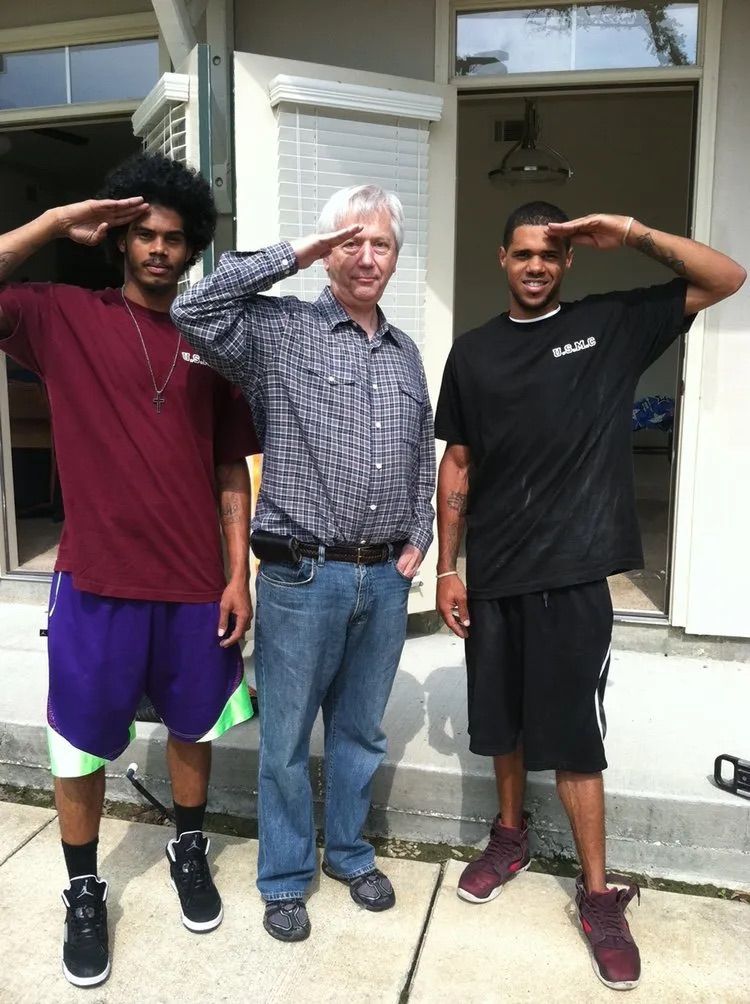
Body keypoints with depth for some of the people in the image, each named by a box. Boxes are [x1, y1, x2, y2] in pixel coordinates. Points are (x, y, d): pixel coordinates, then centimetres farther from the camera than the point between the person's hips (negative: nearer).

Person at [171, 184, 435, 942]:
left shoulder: (406, 353, 12)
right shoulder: (280, 330, -5)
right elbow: (192, 311, -21)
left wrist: (417, 541, 7)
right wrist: (292, 255, -16)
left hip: (386, 577, 5)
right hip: (302, 576, -4)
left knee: (361, 731, 20)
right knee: (286, 740, 10)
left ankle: (350, 853, 41)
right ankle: (285, 880, 32)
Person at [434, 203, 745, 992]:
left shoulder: (612, 325, 2)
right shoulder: (473, 352, 6)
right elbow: (457, 466, 7)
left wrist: (634, 235, -15)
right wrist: (447, 567, 4)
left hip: (572, 574, -3)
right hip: (491, 573, 3)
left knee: (573, 734, 4)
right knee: (501, 720, 16)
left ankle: (598, 893, 22)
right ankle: (510, 835, 40)